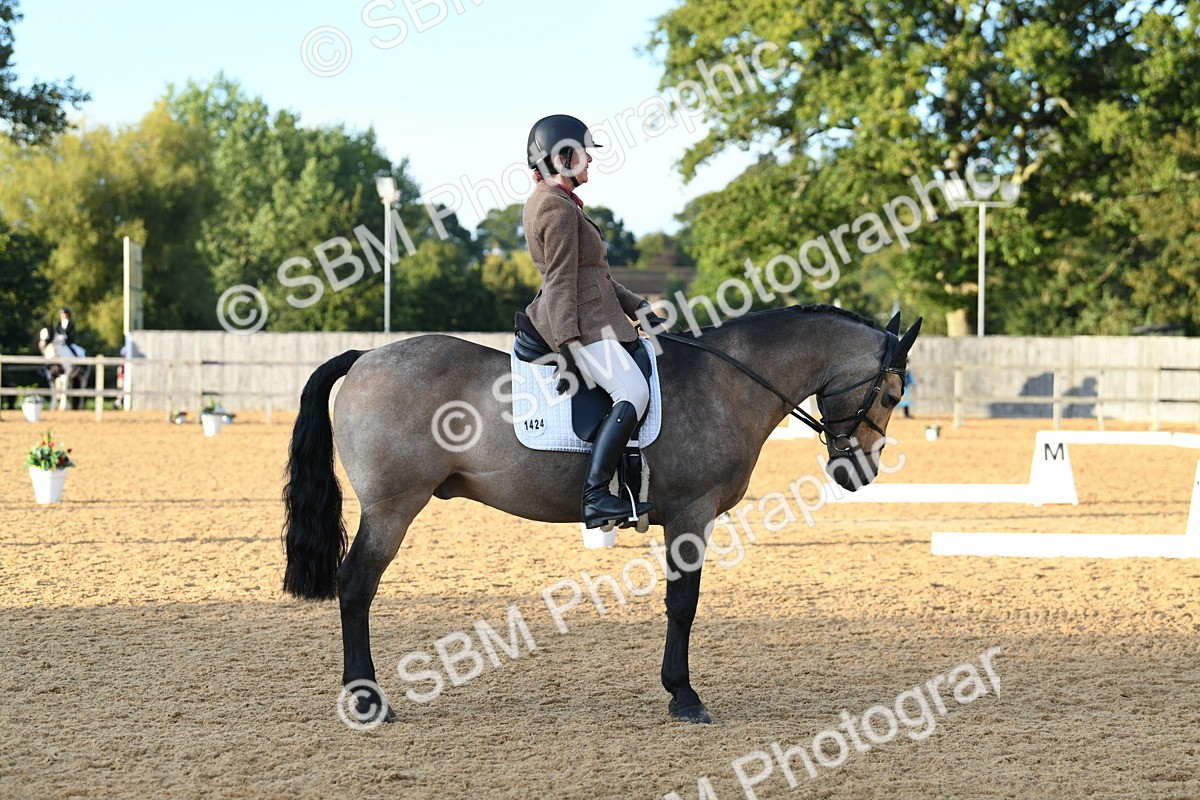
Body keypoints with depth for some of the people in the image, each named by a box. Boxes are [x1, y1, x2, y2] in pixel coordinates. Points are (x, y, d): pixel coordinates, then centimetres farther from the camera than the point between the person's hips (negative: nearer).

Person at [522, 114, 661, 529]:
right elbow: (562, 280, -20)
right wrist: (568, 340, -25)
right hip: (579, 322, -12)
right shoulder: (558, 208, -13)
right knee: (633, 392, -24)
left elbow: (593, 275, 23)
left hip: (592, 316, 12)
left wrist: (638, 308, 19)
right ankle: (594, 497, -31)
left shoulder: (554, 203, 19)